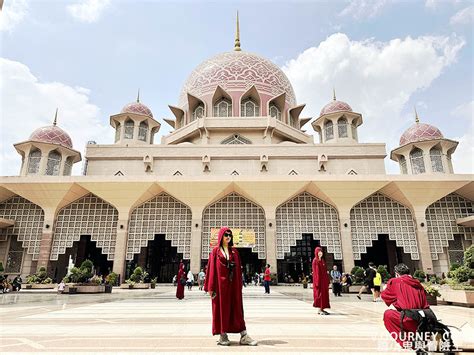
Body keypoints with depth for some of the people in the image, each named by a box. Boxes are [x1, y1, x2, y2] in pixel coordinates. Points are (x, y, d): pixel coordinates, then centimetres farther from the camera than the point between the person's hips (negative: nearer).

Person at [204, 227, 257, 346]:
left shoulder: (234, 251, 10)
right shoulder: (215, 251, 0)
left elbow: (238, 269, 10)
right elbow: (211, 269, -3)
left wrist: (239, 285, 5)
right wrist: (211, 287, -8)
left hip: (233, 284, 3)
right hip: (220, 283, -3)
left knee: (237, 309, 3)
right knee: (221, 308, 3)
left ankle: (244, 336, 4)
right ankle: (222, 336, 13)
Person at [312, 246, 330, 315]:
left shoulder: (322, 260, 16)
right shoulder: (315, 261, -9)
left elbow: (325, 271, 17)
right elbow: (315, 271, -14)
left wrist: (327, 280, 12)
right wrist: (317, 281, -20)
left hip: (324, 280, 9)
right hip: (318, 279, -9)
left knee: (324, 293, 9)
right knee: (320, 293, -7)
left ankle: (322, 309, 15)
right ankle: (320, 309, -2)